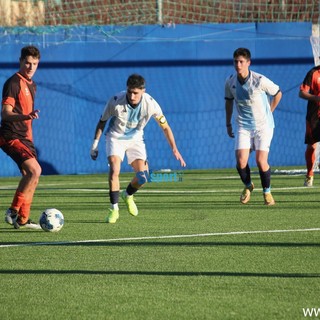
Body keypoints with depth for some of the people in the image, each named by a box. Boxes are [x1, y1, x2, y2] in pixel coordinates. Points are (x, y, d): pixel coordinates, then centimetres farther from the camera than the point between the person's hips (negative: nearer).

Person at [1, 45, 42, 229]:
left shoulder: (31, 85, 16)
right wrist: (26, 116, -37)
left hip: (24, 137, 9)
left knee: (31, 176, 9)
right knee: (34, 170, -22)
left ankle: (22, 219, 17)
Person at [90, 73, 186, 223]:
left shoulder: (150, 104, -22)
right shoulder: (116, 101, -26)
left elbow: (165, 127, -9)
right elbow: (102, 122, -7)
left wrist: (174, 149, -14)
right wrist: (95, 144, -5)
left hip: (135, 139, 2)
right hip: (115, 138, -2)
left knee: (143, 176, -11)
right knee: (114, 169, -24)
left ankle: (128, 195, 22)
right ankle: (114, 208, -13)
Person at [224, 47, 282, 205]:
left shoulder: (260, 80, -16)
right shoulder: (230, 82, -3)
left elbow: (278, 93, 2)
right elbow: (229, 101, 16)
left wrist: (268, 113, 7)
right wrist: (228, 124, 19)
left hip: (263, 125, -3)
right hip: (243, 127, 3)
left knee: (261, 161, -15)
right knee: (241, 161, -12)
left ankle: (267, 192, 10)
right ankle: (248, 186, 20)